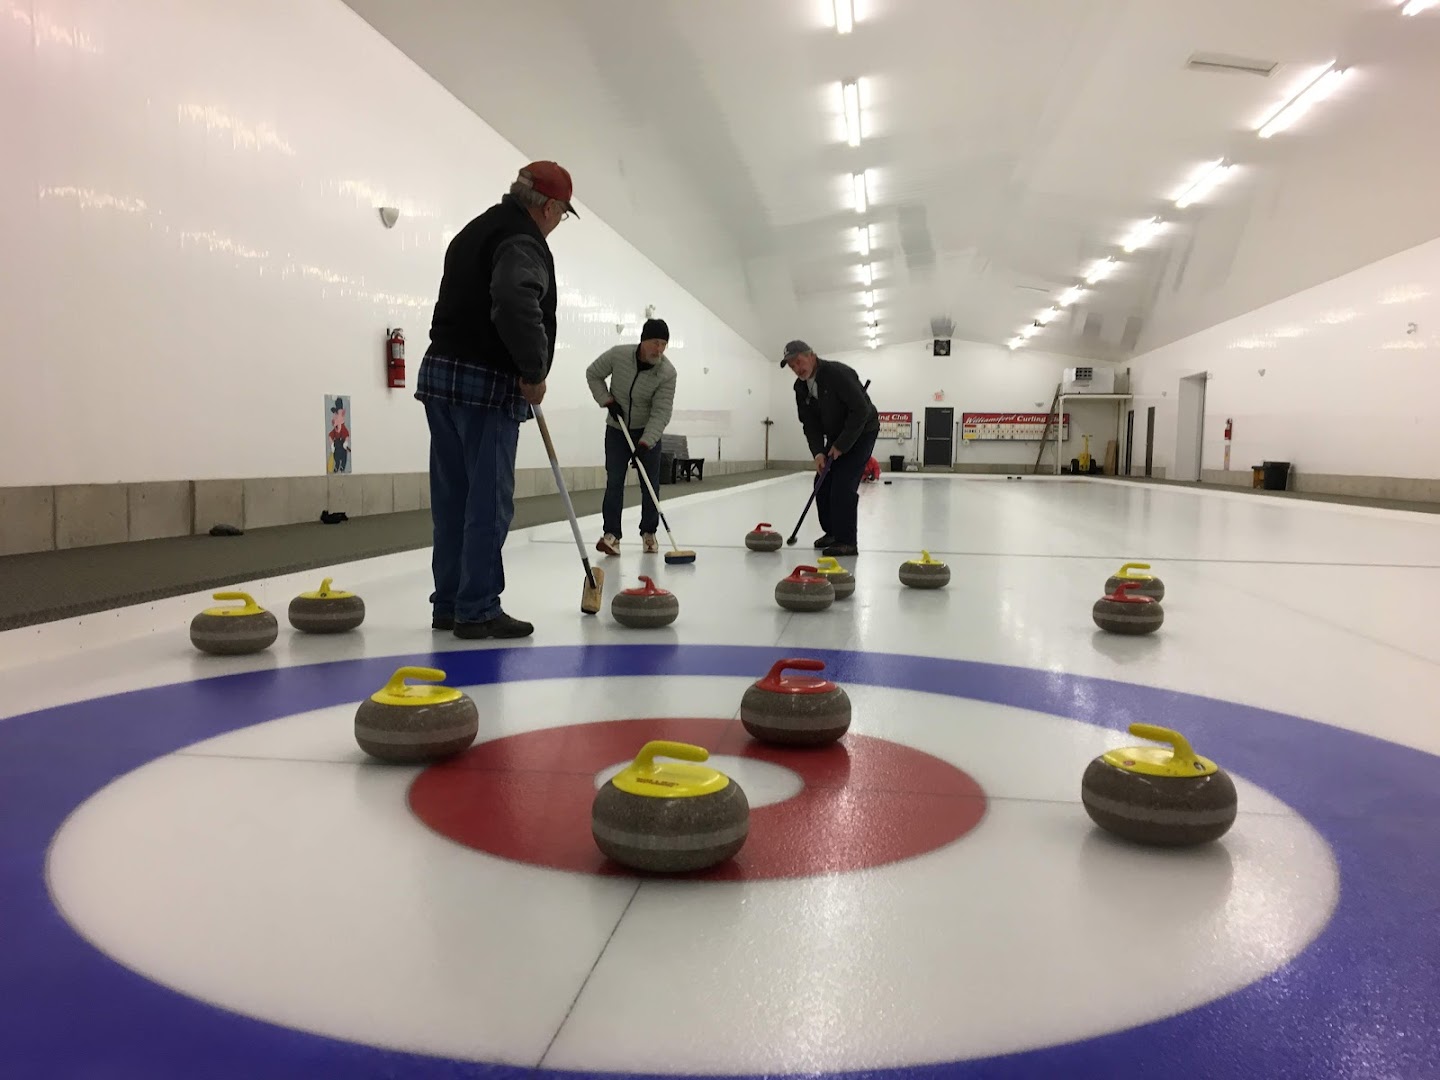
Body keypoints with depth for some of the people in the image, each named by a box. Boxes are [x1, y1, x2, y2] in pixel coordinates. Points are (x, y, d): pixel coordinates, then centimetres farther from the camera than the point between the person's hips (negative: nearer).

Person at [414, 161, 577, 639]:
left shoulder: (475, 232, 22)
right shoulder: (524, 242, -10)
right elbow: (517, 303, -29)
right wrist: (534, 370, -19)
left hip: (441, 372, 9)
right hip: (487, 384, -9)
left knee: (453, 499, 11)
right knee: (488, 501, -5)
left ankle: (449, 604, 18)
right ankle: (478, 610, -2)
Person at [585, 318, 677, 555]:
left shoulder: (668, 372, -21)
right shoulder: (617, 354, -19)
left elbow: (661, 412, -23)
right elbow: (593, 374, -1)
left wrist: (645, 443, -31)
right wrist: (606, 401, -12)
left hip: (648, 432, 0)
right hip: (616, 429, 0)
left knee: (650, 484, 0)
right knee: (614, 481, -7)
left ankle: (648, 533, 14)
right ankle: (611, 534, -7)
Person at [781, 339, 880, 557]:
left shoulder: (838, 373, -27)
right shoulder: (801, 387, -3)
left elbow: (861, 410, -29)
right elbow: (810, 423, -1)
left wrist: (841, 446, -26)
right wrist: (818, 452, -17)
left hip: (861, 431, -8)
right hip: (836, 436, 8)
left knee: (843, 485, -17)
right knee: (823, 483, 6)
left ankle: (847, 541, -13)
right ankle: (833, 532, 21)